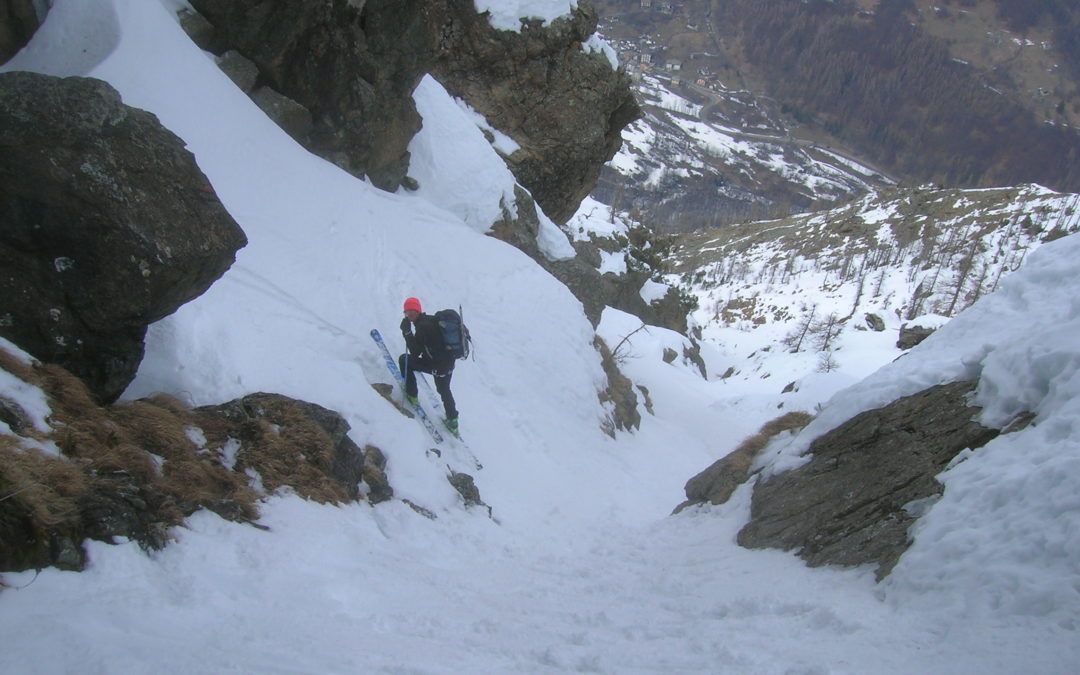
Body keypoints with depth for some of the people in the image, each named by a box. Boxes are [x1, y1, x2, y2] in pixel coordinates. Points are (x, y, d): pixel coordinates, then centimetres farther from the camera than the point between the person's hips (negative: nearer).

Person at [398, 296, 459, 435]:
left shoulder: (422, 326, -18)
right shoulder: (432, 320, 9)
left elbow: (415, 352, -15)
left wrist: (407, 333, -14)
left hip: (436, 365, -9)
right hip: (448, 362, 9)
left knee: (404, 360, 7)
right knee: (444, 390, 30)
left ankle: (412, 395, 15)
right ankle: (453, 422, 41)